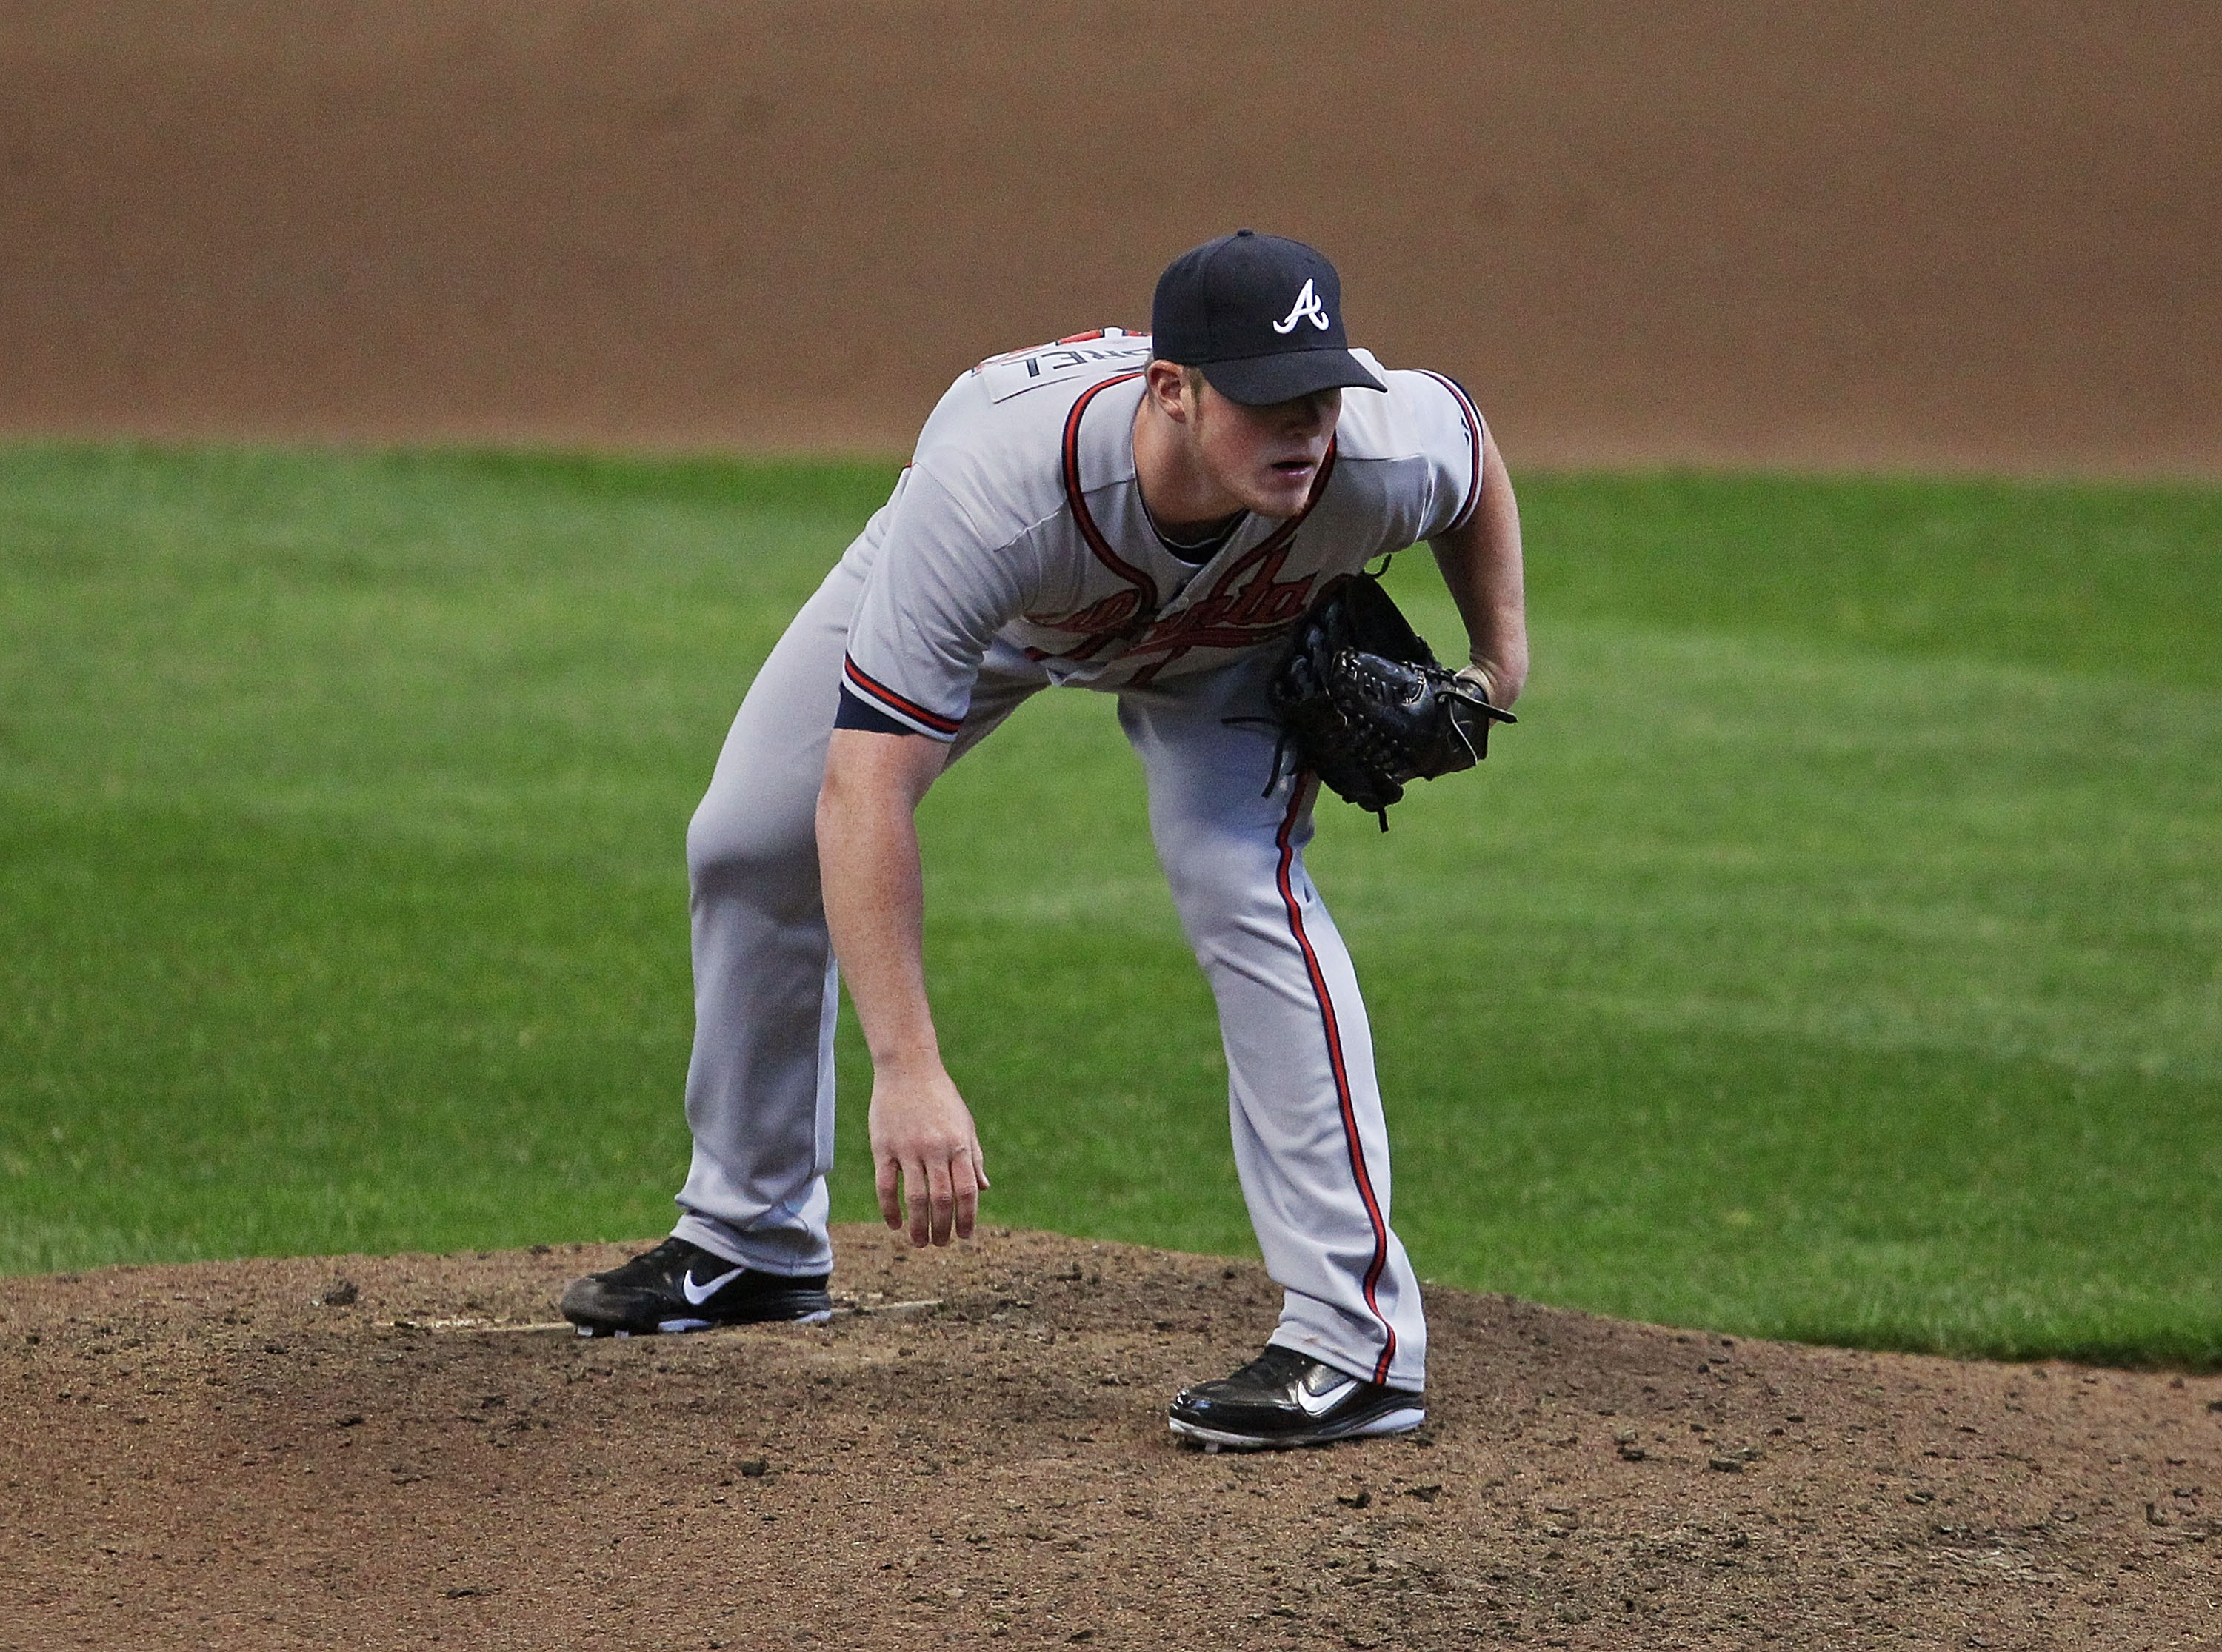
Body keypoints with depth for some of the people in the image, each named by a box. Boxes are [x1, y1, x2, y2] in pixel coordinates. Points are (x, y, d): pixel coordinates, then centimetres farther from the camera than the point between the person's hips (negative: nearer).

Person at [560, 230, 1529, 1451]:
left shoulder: (1379, 457, -41)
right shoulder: (993, 487, -50)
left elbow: (1469, 442, -12)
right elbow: (865, 787, -51)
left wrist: (1500, 656, -9)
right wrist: (907, 1070, -56)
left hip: (1226, 643, 0)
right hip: (997, 595, 1)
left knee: (1242, 881, -26)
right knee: (748, 845, 6)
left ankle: (1359, 1338, -24)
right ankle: (752, 1241, 31)